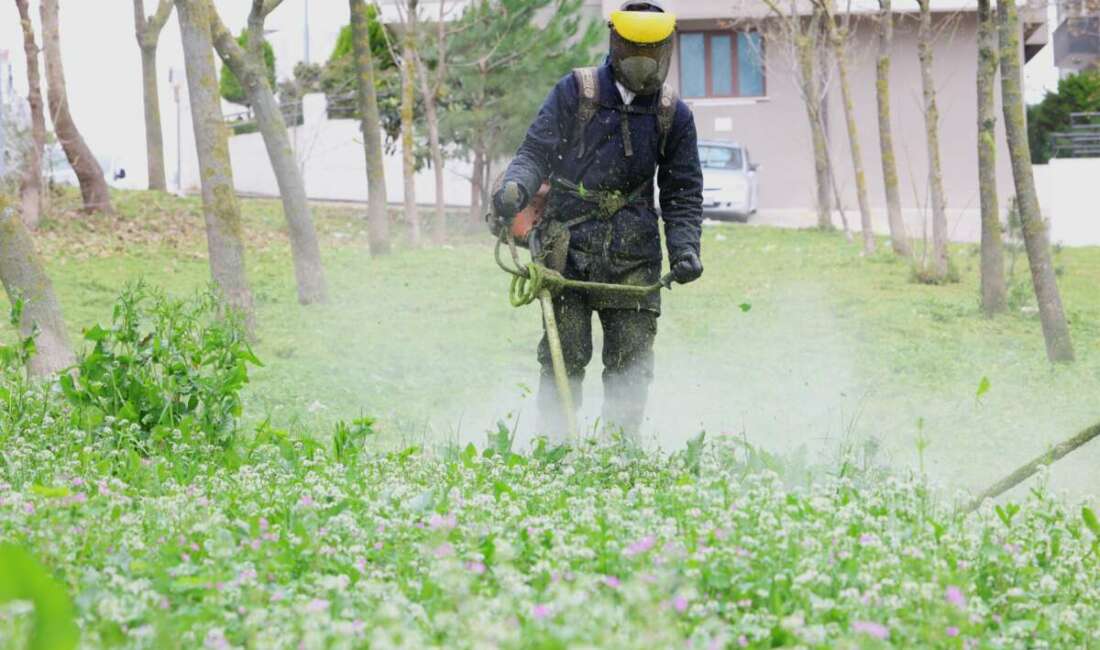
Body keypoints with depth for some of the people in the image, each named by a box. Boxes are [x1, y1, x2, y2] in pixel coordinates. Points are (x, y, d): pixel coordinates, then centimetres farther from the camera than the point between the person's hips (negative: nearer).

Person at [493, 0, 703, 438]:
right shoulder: (576, 91, 3)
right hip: (568, 243, -2)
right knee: (566, 354, -9)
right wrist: (514, 188, -21)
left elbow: (683, 192, 15)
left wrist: (684, 249, -1)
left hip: (633, 253, 2)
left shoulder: (674, 115, 10)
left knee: (631, 359, -2)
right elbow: (537, 151, 1)